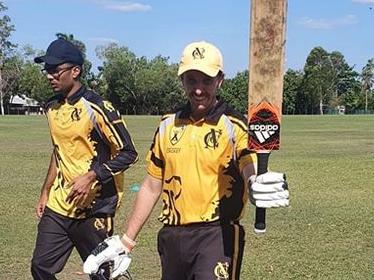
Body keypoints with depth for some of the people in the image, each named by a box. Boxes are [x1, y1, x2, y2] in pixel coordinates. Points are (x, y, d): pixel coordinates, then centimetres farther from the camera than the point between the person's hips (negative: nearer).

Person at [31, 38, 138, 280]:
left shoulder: (98, 108, -15)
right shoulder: (52, 108, 8)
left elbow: (128, 153, -14)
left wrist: (91, 177, -22)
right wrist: (46, 192, 20)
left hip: (94, 208, -7)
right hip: (58, 206, 7)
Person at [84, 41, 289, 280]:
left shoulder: (234, 126, -6)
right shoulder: (168, 125, 7)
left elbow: (251, 169, -23)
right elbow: (152, 186, 13)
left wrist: (261, 186, -47)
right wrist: (125, 241, 13)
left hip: (217, 234, -4)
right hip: (172, 235, 5)